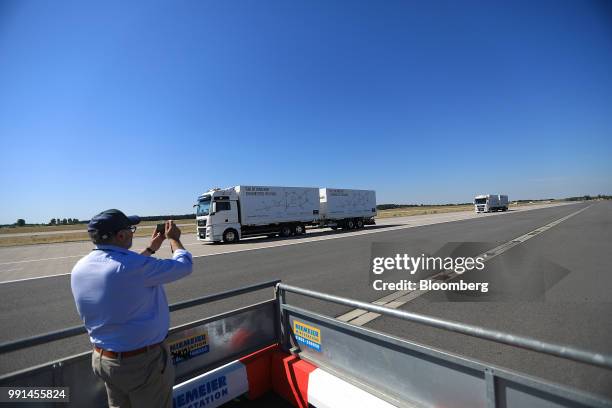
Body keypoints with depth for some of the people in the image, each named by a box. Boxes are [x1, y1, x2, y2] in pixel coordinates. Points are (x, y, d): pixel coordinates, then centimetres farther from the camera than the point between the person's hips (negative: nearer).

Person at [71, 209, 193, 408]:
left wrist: (150, 249, 21)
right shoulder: (136, 266, -29)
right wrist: (174, 238, 1)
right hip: (143, 362, -7)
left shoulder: (79, 268, -3)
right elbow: (183, 265, -16)